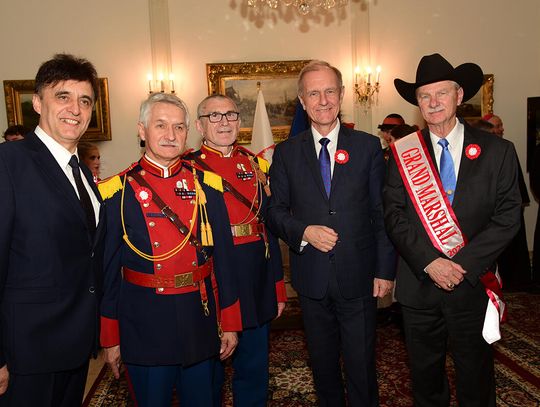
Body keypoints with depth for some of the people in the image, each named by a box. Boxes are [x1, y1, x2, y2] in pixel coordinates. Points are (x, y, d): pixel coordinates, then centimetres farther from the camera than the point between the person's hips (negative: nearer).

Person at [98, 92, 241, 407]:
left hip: (200, 321, 2)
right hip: (144, 327, -2)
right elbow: (108, 268, -3)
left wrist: (230, 323, 3)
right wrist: (110, 338, 0)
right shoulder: (118, 192, -7)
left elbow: (224, 256, 1)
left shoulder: (207, 185, -2)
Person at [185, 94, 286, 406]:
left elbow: (269, 226, 9)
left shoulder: (255, 164, 7)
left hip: (257, 286, 4)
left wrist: (278, 288, 9)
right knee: (208, 371, 16)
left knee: (255, 370, 18)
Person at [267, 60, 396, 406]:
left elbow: (382, 213, 0)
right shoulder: (286, 153, 2)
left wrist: (385, 270, -3)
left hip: (358, 278, -1)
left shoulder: (369, 146, 0)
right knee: (323, 364, 18)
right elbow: (275, 211, 3)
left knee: (362, 365, 10)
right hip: (312, 279, 2)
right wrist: (304, 231, -16)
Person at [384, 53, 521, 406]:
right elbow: (394, 215, -4)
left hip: (473, 286, 0)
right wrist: (429, 261, -15)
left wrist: (463, 264, -16)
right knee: (425, 377, 18)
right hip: (418, 285, 1)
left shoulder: (497, 152, -2)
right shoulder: (403, 153, 0)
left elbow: (508, 217, -7)